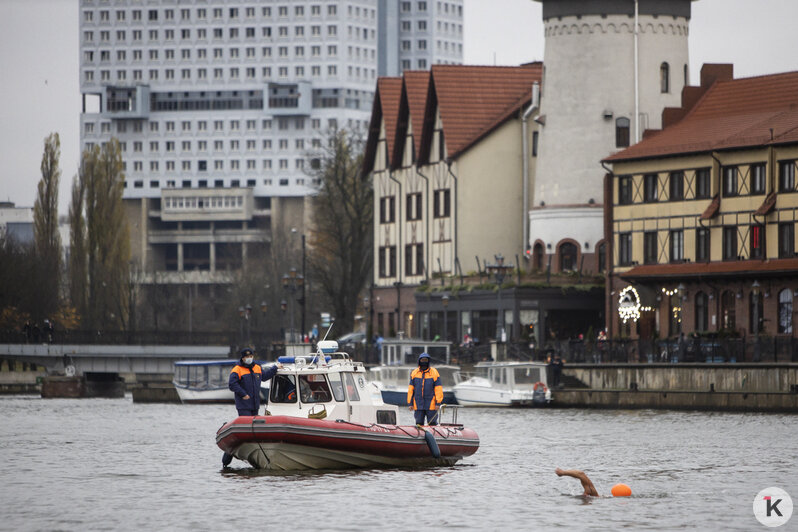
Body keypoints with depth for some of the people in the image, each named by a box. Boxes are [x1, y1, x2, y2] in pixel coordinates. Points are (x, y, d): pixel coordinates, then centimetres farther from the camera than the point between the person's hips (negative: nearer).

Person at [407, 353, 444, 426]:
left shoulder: (434, 372, -1)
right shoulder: (415, 373, 6)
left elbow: (438, 389, -2)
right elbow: (411, 389, 8)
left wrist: (438, 403, -8)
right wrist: (410, 403, 4)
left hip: (431, 405, -2)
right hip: (418, 405, 2)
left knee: (432, 424, -2)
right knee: (419, 423, 5)